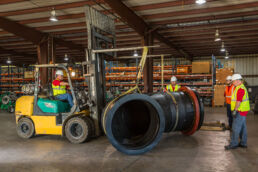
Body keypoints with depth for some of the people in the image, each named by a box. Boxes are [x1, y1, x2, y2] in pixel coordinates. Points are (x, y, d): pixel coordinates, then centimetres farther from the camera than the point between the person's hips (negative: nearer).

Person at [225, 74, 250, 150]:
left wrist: (235, 110, -25)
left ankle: (233, 144, 0)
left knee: (235, 128, -6)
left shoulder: (240, 89, -18)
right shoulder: (241, 87, 16)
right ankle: (243, 143, 21)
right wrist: (235, 110, 22)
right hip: (242, 111, 11)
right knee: (242, 127, 14)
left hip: (240, 112, -11)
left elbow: (239, 101, -25)